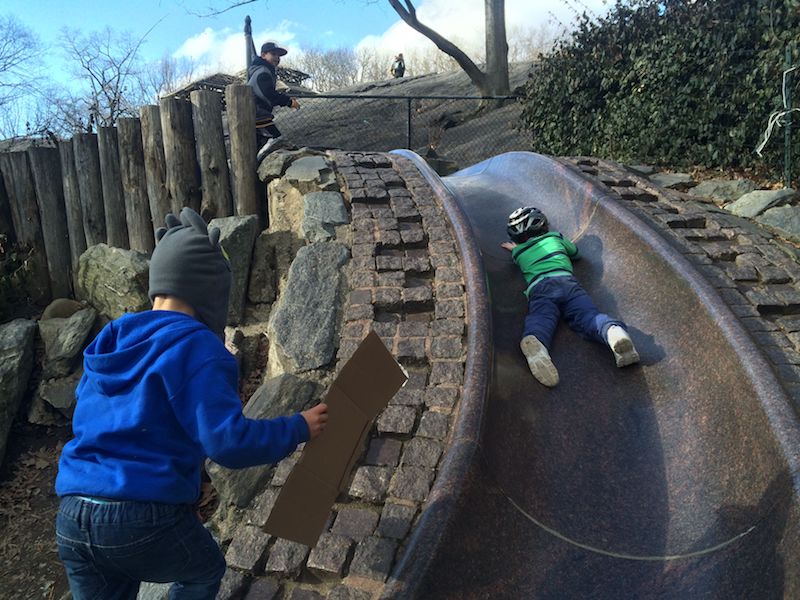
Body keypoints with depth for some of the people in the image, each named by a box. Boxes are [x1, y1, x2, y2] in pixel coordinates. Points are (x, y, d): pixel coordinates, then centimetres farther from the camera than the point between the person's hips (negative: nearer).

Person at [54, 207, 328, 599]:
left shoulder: (109, 340, 13)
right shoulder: (196, 346, -11)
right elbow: (228, 442, -19)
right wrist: (298, 428, -5)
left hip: (72, 520, 7)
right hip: (147, 518, -6)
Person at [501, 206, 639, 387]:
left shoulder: (517, 253, 32)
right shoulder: (555, 237, 35)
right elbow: (575, 252, 55)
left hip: (538, 288, -1)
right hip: (566, 280, 1)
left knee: (540, 320, -26)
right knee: (588, 315, -17)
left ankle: (534, 343, -60)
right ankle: (612, 330, -50)